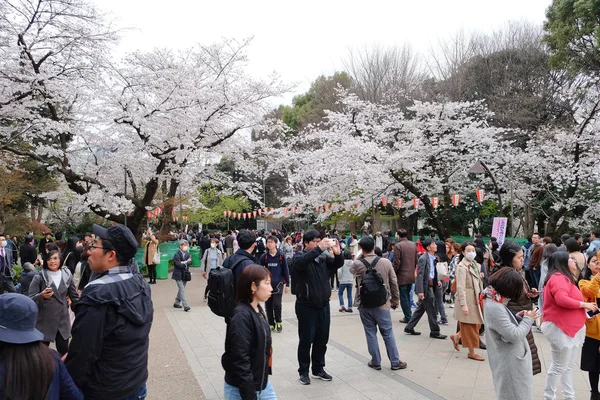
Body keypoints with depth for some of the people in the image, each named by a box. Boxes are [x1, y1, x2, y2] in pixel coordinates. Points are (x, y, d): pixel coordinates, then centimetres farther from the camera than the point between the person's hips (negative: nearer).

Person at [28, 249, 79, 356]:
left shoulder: (67, 275, 1)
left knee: (64, 352, 10)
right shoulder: (39, 278, -7)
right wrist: (42, 296, -29)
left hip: (63, 321, 2)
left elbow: (74, 296, 10)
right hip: (44, 322, -2)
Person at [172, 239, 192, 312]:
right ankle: (185, 306, -15)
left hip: (185, 274, 7)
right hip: (179, 275, -7)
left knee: (181, 289, 14)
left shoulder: (187, 253, 9)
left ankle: (176, 303, 28)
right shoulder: (177, 255, -12)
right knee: (182, 289, -11)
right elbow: (179, 265, -20)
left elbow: (190, 261, -5)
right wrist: (186, 263, -8)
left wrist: (184, 262, -20)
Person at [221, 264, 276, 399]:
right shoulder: (241, 316, -23)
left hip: (263, 384, 8)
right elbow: (240, 360, -23)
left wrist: (263, 382, 17)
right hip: (241, 389, -8)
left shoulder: (258, 310, 3)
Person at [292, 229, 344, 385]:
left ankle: (318, 369, 29)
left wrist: (337, 253, -20)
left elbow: (337, 265, 1)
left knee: (322, 339, 13)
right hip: (306, 305, -5)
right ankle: (303, 371, 19)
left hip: (323, 304, 5)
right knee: (306, 340, 4)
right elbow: (301, 262, -29)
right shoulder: (299, 256, -7)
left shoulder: (324, 257, 6)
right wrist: (319, 249, -38)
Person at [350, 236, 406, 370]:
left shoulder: (357, 264, -10)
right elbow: (394, 283, 0)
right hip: (382, 304, 0)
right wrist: (395, 300, 12)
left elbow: (351, 269, 16)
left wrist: (360, 256, 14)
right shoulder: (386, 262, -7)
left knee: (371, 333, 11)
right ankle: (395, 362, 20)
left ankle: (376, 362, 20)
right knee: (388, 333, 11)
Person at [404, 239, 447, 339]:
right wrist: (420, 291, -23)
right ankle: (434, 332, 13)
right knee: (431, 310, 0)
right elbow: (420, 275, -19)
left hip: (431, 286, 9)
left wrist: (437, 281, 7)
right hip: (425, 286, -9)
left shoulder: (433, 258, 9)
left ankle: (409, 328, 25)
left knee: (421, 308, 15)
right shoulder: (423, 259, -17)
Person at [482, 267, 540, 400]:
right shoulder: (495, 307, -28)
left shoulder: (494, 302, 4)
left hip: (510, 359, 10)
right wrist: (528, 320, -12)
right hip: (509, 362, -10)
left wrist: (518, 317, 2)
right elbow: (514, 335, -26)